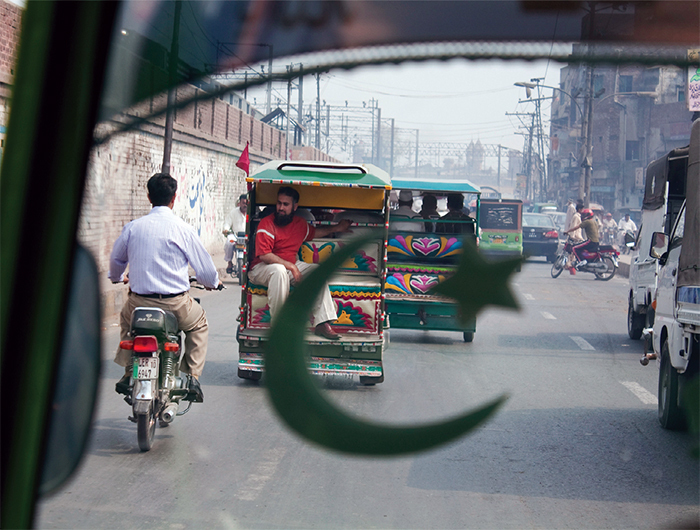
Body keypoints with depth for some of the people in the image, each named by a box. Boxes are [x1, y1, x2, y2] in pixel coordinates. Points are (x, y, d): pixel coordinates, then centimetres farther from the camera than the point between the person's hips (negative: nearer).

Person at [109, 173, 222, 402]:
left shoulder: (133, 227, 1)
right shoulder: (183, 229, -8)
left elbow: (116, 260, 18)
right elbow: (205, 269, -2)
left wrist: (117, 278, 42)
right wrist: (213, 282, 23)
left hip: (139, 301, 2)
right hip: (175, 304, -2)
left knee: (126, 319, 36)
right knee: (199, 324, 28)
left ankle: (129, 373, 25)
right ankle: (192, 377, 15)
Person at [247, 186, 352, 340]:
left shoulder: (300, 224, 9)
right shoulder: (267, 223, -14)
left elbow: (315, 232, 34)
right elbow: (264, 255, -24)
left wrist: (337, 228, 30)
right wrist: (291, 266, -25)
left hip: (290, 267, 7)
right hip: (261, 268, -7)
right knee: (279, 270, -39)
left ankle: (322, 323, -10)